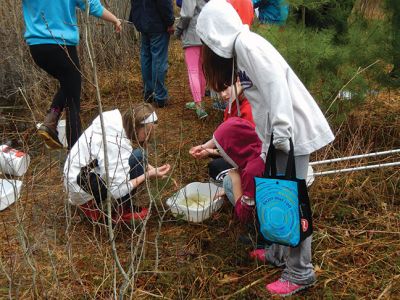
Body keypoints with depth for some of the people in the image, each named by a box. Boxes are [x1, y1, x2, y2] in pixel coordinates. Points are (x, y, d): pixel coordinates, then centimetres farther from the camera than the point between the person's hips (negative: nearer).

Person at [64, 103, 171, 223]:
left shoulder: (117, 122, -4)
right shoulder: (115, 144, -29)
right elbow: (117, 190, -27)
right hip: (81, 185, -9)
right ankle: (123, 211, -4)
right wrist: (147, 175, -18)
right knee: (137, 157, -20)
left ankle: (92, 202, 12)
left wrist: (151, 169, -2)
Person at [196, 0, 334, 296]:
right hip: (279, 131, 9)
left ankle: (300, 273, 8)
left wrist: (281, 135, -26)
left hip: (292, 130, -9)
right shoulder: (239, 47, 17)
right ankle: (279, 253, 30)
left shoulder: (246, 43, -12)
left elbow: (276, 85, -23)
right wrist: (267, 141, 21)